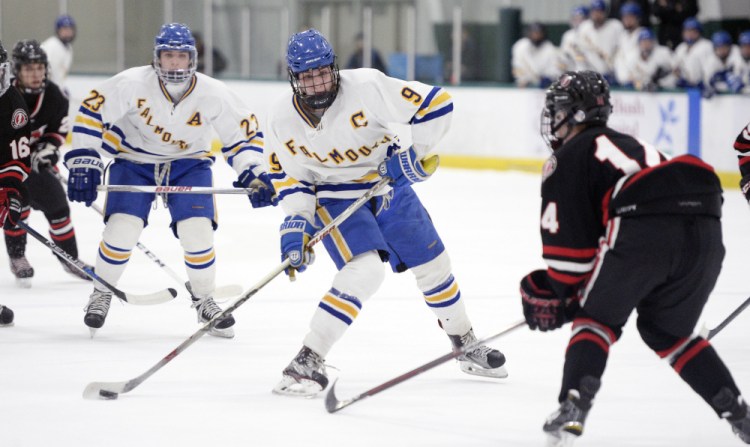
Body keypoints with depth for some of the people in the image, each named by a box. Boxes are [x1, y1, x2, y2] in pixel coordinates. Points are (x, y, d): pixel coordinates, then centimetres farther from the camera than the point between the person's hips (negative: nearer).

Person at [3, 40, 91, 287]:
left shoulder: (54, 96, -11)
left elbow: (58, 129, 2)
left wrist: (47, 151, -12)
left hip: (35, 156, 5)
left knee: (55, 201, 4)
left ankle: (69, 258, 20)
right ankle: (17, 257, -1)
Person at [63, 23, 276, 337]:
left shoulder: (213, 94, -19)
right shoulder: (132, 84, -24)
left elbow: (244, 132, -9)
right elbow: (93, 112, -20)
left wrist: (253, 175, -19)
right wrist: (83, 162, -24)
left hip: (189, 164, 1)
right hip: (133, 160, -1)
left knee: (197, 231, -15)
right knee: (122, 228, -16)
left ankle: (204, 299, 9)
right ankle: (102, 293, 9)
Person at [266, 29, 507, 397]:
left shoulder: (367, 87, -26)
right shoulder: (283, 118, -17)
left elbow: (436, 103, -22)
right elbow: (290, 175, -4)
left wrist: (414, 151, -26)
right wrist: (295, 222, -15)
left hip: (388, 184, 2)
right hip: (336, 198, -2)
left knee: (432, 265, 12)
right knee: (364, 270, -26)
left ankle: (465, 343, 38)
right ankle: (308, 360, -23)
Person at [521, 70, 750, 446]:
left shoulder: (567, 158, 15)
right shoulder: (630, 145, 38)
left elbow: (567, 239, 8)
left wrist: (562, 293, 22)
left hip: (646, 228, -6)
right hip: (705, 228, 6)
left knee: (597, 317, 14)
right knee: (669, 331, 24)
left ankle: (573, 409, -3)